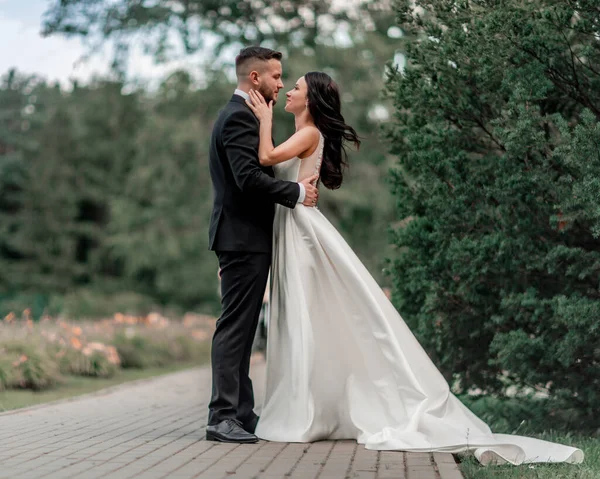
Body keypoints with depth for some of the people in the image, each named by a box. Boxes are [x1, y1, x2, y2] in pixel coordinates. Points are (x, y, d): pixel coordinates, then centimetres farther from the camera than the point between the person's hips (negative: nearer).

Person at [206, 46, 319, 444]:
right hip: (244, 237, -11)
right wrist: (297, 192, -15)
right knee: (235, 327, -10)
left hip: (245, 237, 11)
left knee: (241, 328, 11)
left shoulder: (239, 114, 20)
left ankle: (241, 413, 16)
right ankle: (223, 417, -9)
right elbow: (249, 177, -24)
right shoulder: (240, 117, -14)